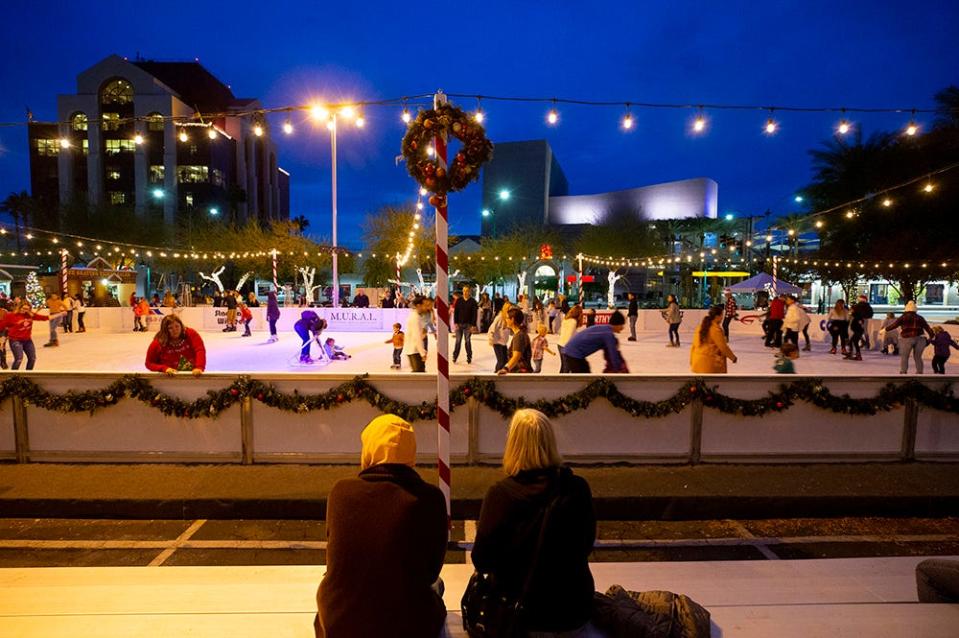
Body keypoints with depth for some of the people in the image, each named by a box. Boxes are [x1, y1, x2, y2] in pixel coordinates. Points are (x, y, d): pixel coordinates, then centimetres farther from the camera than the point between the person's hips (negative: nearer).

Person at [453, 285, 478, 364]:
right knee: (458, 341, 4)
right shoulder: (459, 301, 3)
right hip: (459, 324, 1)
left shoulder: (473, 301, -2)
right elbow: (455, 312, 3)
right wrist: (455, 323, -5)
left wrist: (473, 325, -8)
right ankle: (454, 356, 9)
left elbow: (474, 314, -4)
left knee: (468, 341, 5)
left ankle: (469, 357, 13)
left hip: (468, 324, -1)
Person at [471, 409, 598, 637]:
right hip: (572, 609, 2)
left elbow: (482, 562, -13)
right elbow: (586, 545, 3)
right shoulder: (578, 489, -14)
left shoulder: (500, 494, -21)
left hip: (521, 614, -2)